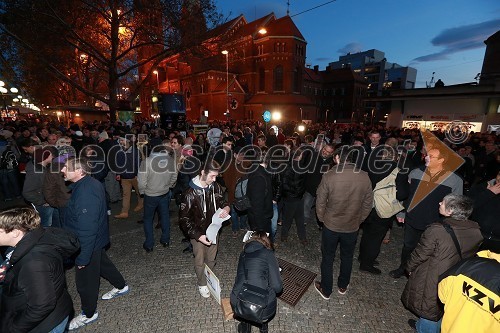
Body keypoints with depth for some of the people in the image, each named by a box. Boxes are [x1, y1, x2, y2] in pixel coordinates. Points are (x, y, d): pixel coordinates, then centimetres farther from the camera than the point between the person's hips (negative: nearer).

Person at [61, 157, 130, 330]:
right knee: (102, 263, 28)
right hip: (97, 239, 9)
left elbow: (87, 229, -30)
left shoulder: (85, 194, -33)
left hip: (88, 243, -9)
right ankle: (121, 286, 50)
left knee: (85, 279, 12)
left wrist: (82, 257, -23)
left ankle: (88, 314, 36)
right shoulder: (90, 183, -2)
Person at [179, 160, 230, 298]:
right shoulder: (190, 193, -25)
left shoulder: (216, 187, -11)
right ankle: (202, 284, 43)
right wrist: (197, 235, -24)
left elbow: (222, 201, 6)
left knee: (211, 259, 23)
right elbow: (183, 218, -18)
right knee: (200, 261, 17)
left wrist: (226, 208, -18)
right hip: (198, 233, -4)